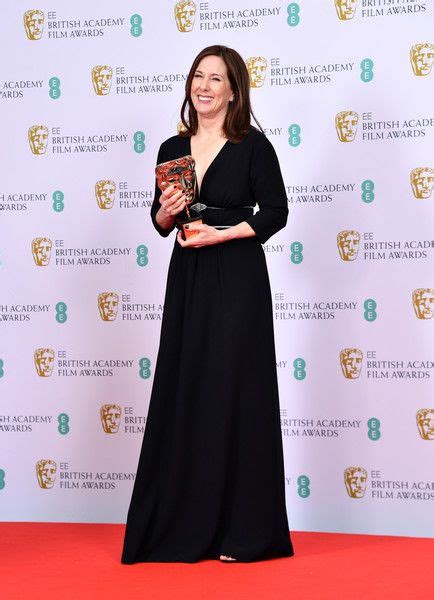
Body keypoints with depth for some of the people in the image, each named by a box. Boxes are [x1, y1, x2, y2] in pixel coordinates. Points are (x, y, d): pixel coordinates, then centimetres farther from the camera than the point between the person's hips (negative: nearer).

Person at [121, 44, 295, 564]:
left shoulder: (253, 145, -4)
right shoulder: (172, 150, 10)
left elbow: (275, 212, -5)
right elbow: (160, 223, 14)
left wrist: (222, 234, -14)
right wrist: (167, 210, -7)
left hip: (237, 281, -5)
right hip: (187, 280, 5)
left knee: (233, 394, -3)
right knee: (183, 395, 5)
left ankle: (242, 529, 6)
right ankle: (186, 523, 15)